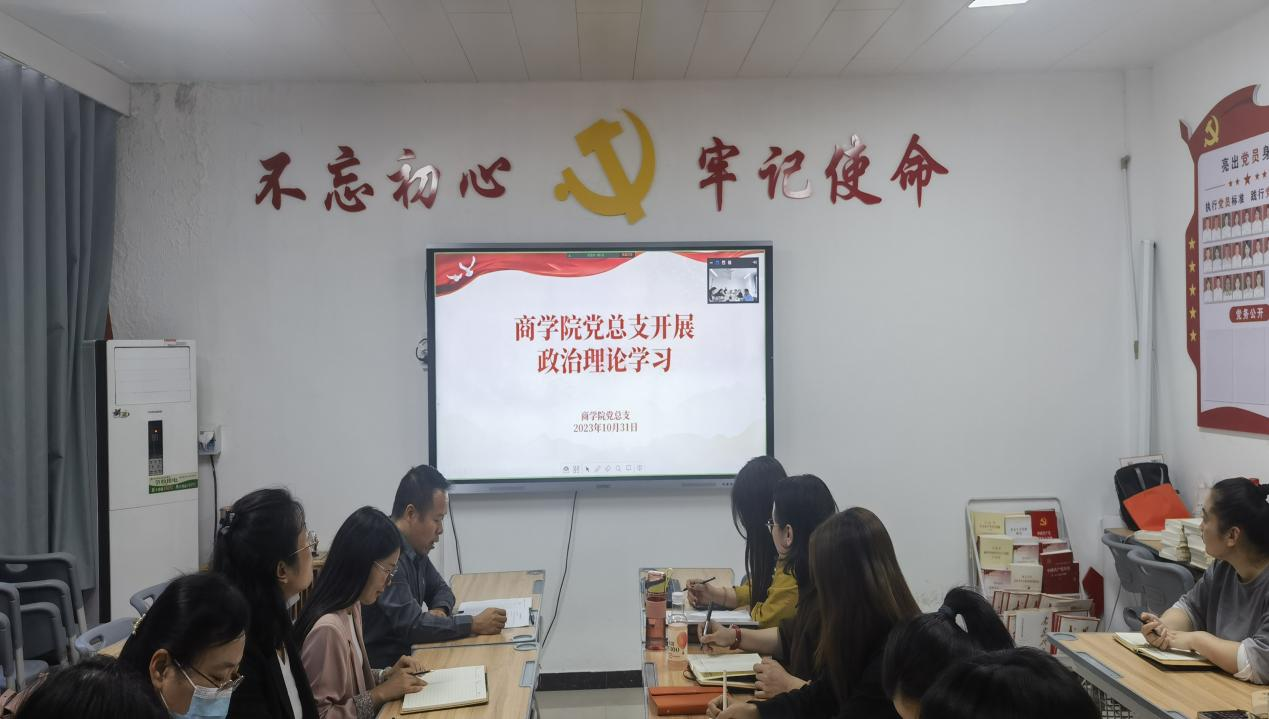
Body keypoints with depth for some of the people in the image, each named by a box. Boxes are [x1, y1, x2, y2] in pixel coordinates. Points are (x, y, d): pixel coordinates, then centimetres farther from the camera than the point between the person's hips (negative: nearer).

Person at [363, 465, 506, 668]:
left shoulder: (416, 549, 6)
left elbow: (440, 589, 20)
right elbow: (410, 625, -25)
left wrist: (440, 609, -2)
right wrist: (474, 625, -21)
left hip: (408, 653, 8)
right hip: (383, 667, -8)